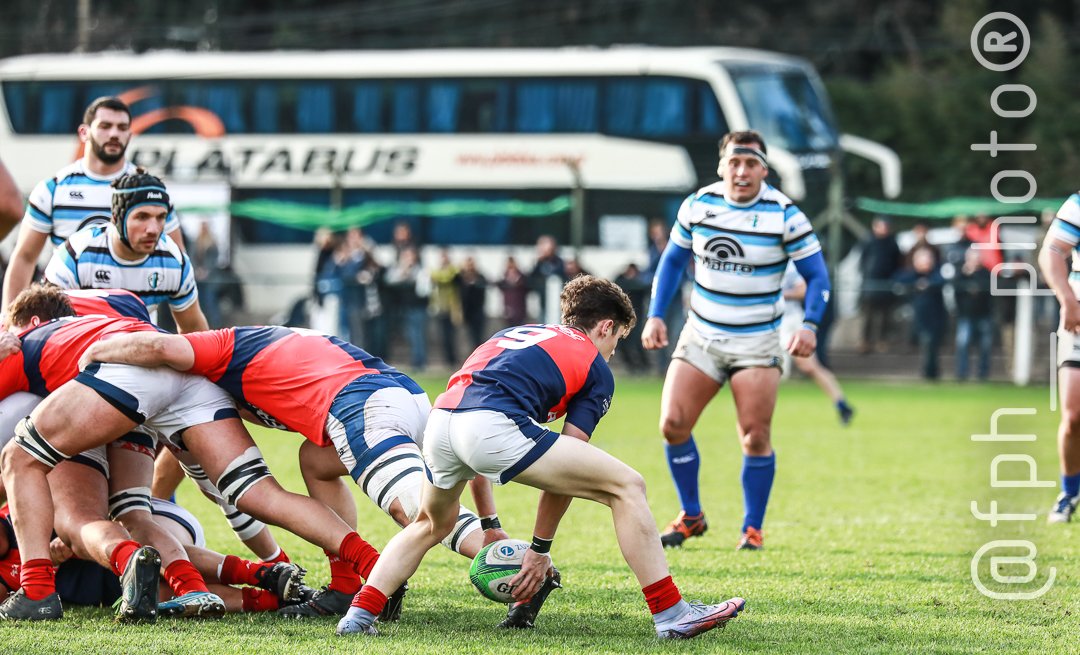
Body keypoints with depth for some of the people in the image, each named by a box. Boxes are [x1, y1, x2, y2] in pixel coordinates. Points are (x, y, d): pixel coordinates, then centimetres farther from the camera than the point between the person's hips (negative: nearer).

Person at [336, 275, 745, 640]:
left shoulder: (511, 335, 37)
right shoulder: (597, 370, 19)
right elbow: (565, 471, 13)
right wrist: (540, 549, 20)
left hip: (440, 420, 7)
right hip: (495, 425, -7)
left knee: (432, 526, 36)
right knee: (626, 487, 3)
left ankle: (359, 614, 23)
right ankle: (671, 615, -2)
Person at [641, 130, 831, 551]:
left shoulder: (785, 215, -11)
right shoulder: (697, 205, -2)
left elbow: (816, 275, -7)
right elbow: (673, 260, 12)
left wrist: (809, 325, -23)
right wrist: (656, 315, 3)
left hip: (757, 343, -3)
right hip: (700, 337, 3)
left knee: (755, 437, -8)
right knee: (672, 424, -6)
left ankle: (753, 528, 9)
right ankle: (691, 516, 12)